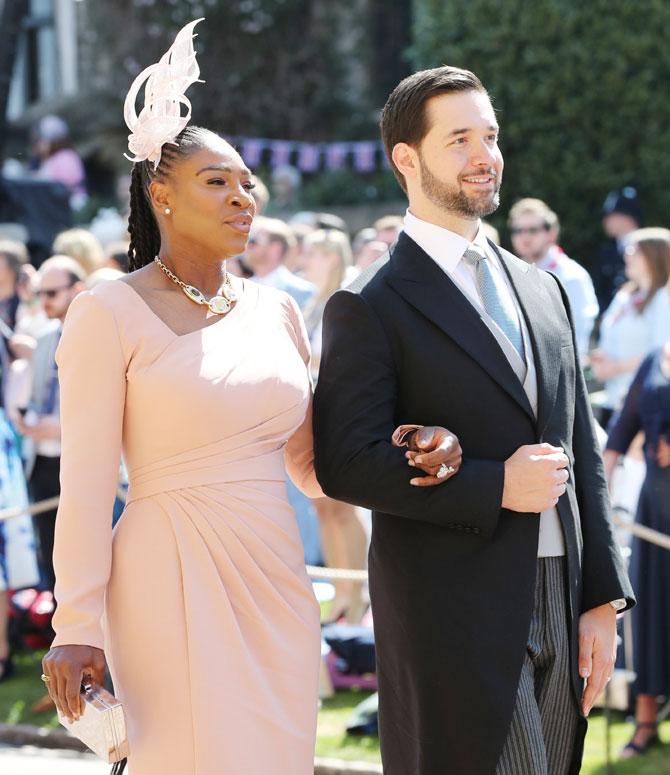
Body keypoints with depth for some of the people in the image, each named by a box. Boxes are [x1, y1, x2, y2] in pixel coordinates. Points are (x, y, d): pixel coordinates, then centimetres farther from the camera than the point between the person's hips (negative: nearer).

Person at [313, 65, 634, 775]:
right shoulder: (369, 309, -4)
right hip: (452, 626, -6)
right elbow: (345, 463, -14)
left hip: (559, 607, 6)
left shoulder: (543, 291, 16)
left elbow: (581, 455, 16)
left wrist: (602, 599, 10)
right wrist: (496, 486, -16)